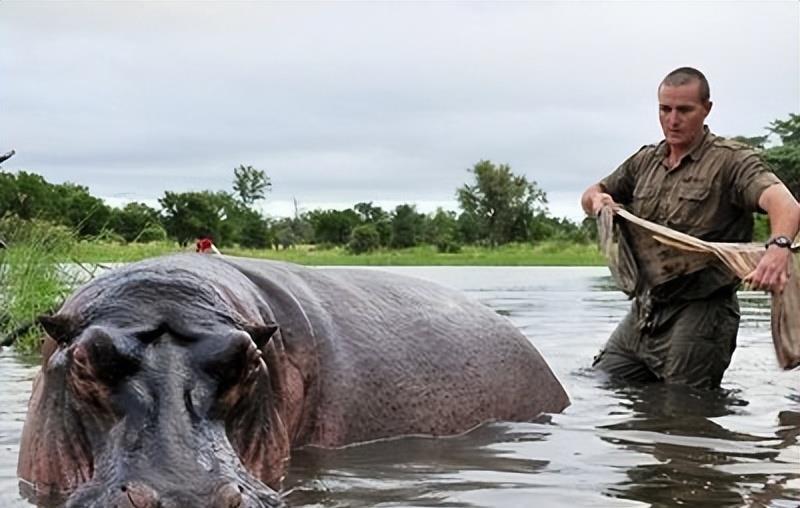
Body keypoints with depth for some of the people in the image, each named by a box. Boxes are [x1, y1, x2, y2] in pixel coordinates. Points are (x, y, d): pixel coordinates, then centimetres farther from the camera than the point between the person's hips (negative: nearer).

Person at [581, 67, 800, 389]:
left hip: (700, 316, -6)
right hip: (644, 311, 7)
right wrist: (597, 200, -1)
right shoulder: (646, 160, 13)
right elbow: (591, 195, 26)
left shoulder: (731, 160, -7)